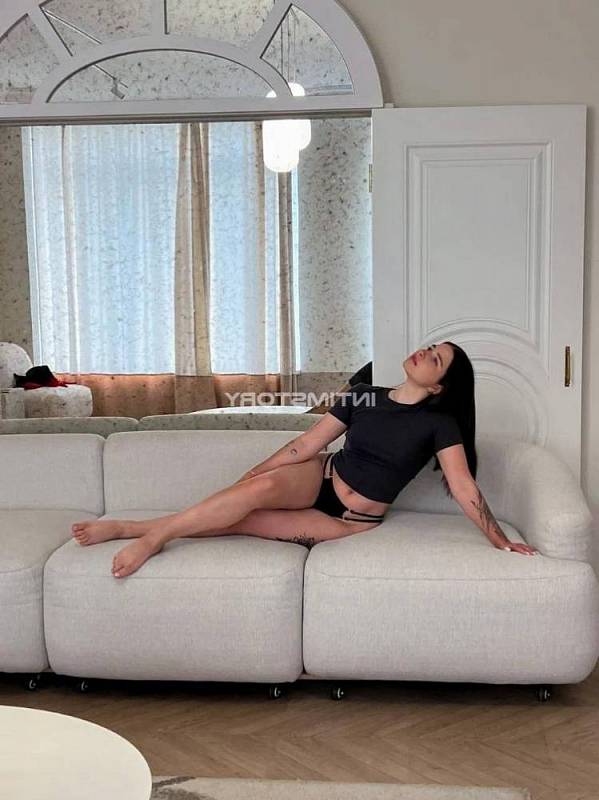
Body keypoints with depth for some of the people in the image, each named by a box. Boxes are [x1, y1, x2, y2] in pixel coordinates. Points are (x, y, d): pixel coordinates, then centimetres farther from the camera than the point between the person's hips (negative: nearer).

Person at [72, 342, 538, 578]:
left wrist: (500, 541, -20)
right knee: (260, 487, -30)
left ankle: (145, 531, -13)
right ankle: (155, 533, -22)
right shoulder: (363, 396, 0)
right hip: (319, 480, 3)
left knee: (239, 521, -21)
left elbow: (465, 489, -14)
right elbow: (307, 444, 1)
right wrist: (250, 475, 0)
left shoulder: (438, 424, -13)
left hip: (350, 522, -3)